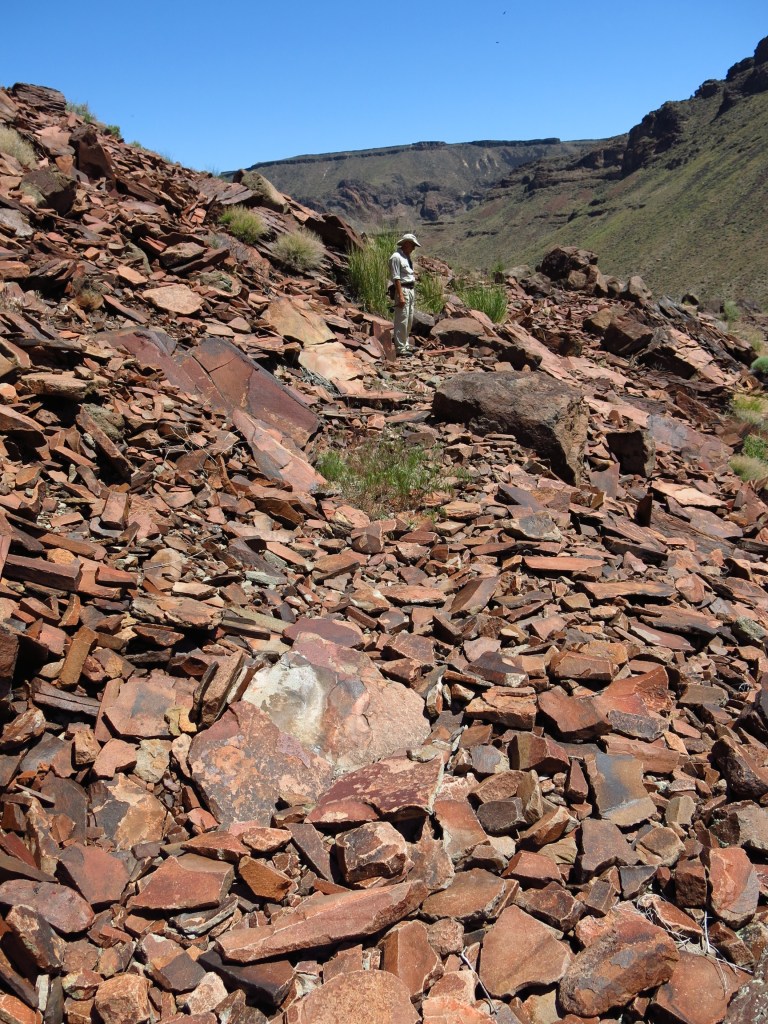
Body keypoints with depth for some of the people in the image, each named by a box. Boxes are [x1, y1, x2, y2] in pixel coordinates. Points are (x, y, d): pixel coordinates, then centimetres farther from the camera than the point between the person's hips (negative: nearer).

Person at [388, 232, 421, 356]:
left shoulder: (407, 257, 17)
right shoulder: (396, 257, -13)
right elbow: (396, 278, -17)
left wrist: (413, 294, 18)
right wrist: (400, 296, -22)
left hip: (411, 290, 10)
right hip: (402, 290, -10)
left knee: (409, 320, 15)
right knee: (402, 320, -9)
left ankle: (406, 345, 25)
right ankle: (400, 348, -6)